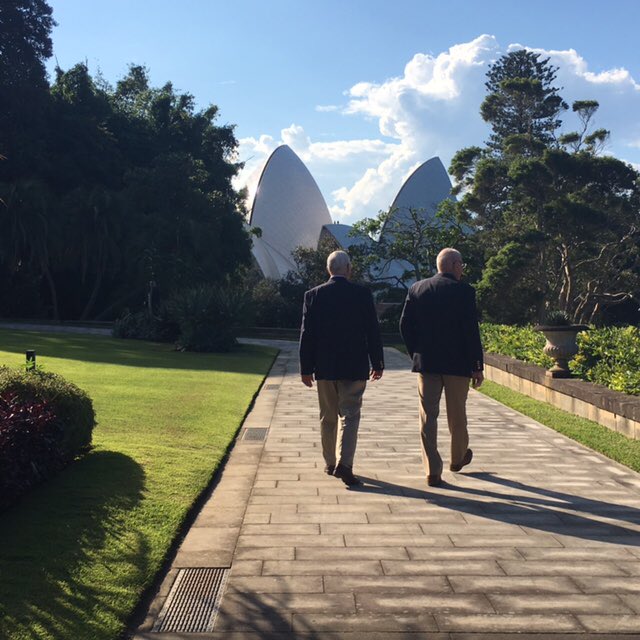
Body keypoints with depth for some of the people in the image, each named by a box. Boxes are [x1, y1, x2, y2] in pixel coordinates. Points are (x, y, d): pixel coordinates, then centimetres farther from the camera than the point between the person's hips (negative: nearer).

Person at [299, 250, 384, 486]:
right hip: (354, 367, -2)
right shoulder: (362, 294, -5)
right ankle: (344, 464, -13)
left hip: (324, 367, 2)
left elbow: (307, 334, -2)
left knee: (328, 417, 14)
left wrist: (306, 368, 3)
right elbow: (372, 331, -3)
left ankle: (330, 463, 23)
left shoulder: (313, 295, -2)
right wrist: (377, 363, 6)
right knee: (349, 415, 1)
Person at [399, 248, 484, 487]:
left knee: (428, 416, 4)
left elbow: (405, 325, 3)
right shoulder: (463, 291, -8)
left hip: (425, 362, 2)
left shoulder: (416, 289, 3)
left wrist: (416, 354, 13)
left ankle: (433, 471, 0)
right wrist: (476, 366, -6)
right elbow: (471, 331, -11)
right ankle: (458, 458, 35)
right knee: (456, 415, 16)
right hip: (457, 363, -2)